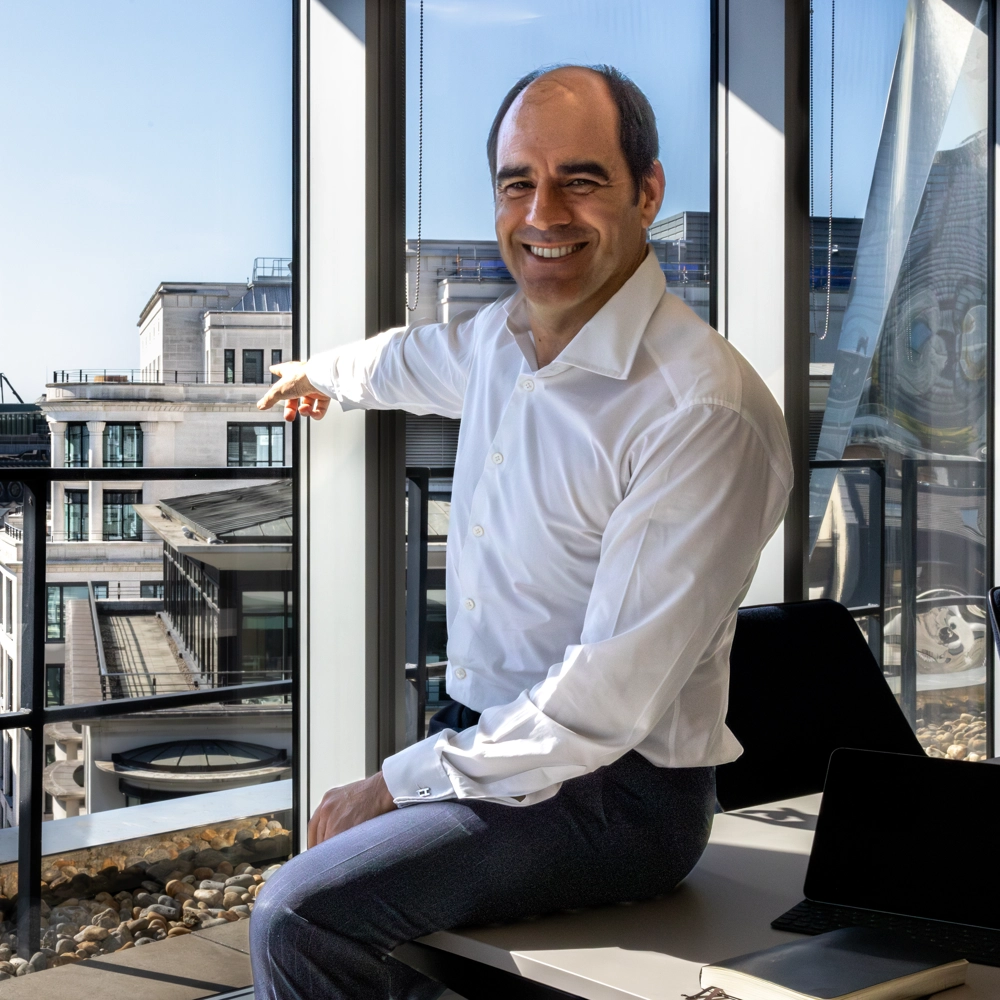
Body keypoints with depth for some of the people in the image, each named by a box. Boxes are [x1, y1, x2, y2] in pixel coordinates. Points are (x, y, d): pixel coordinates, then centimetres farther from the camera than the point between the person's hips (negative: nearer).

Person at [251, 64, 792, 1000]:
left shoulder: (705, 415, -24)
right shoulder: (501, 336, 2)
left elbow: (609, 702, -24)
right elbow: (413, 359, 29)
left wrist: (401, 783, -16)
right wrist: (321, 371, 50)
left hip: (614, 796, -8)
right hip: (494, 741, 8)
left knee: (300, 915, -21)